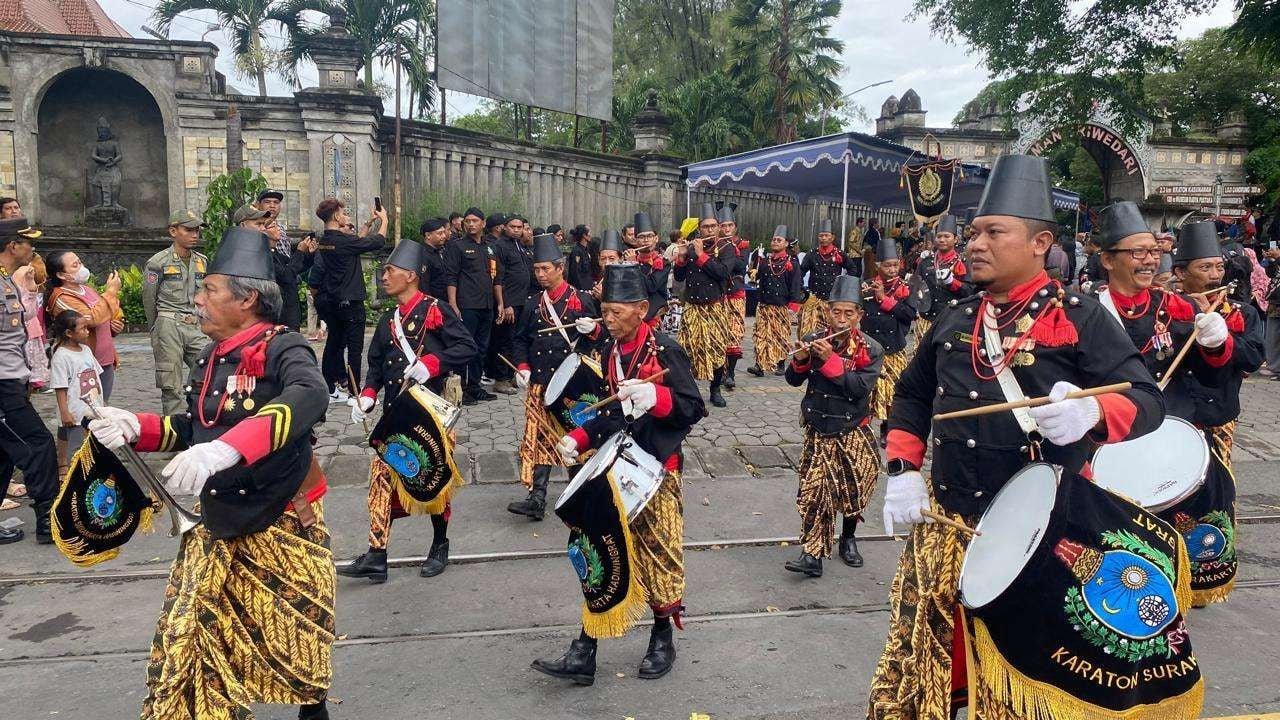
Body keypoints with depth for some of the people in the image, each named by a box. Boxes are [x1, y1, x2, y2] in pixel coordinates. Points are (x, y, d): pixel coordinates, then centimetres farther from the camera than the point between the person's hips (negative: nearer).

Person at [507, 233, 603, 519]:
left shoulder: (582, 299, 0)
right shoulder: (533, 305, 10)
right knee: (538, 439, -2)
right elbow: (520, 340, 16)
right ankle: (537, 498, -1)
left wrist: (592, 329, -18)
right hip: (540, 382, 3)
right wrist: (522, 367, 0)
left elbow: (602, 335, 5)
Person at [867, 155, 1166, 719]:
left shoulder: (1081, 318, -5)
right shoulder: (955, 318, 10)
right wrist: (902, 471, 5)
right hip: (947, 521, 4)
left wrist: (1091, 411, -34)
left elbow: (1146, 400, -11)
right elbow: (913, 395, 19)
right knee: (920, 656, 9)